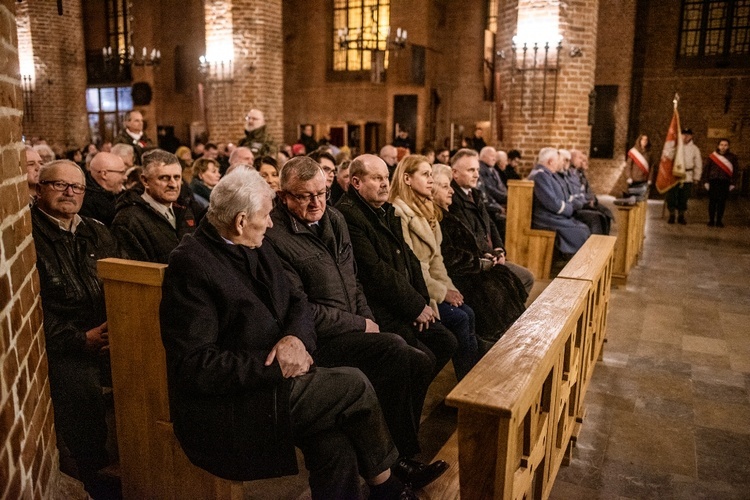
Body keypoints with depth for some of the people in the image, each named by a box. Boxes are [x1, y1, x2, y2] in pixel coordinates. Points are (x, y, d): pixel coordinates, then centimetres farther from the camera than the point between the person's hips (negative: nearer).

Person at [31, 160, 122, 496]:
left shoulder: (97, 233, 16)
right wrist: (81, 340, -14)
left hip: (111, 337, 5)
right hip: (62, 349, -4)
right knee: (82, 390, -21)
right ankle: (94, 480, 4)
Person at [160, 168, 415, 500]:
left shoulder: (258, 250, 8)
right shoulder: (190, 265, -17)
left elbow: (296, 303, 12)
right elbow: (195, 366, -20)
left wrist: (295, 338, -11)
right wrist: (274, 367, -21)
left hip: (271, 381, 7)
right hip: (224, 415, -7)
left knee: (336, 446, -16)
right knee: (353, 385, -11)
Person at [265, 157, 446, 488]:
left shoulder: (333, 219, 11)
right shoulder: (275, 237, -15)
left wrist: (369, 322, 3)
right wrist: (360, 325, -11)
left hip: (352, 330, 8)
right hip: (317, 340, -8)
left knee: (419, 363, -10)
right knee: (395, 349, -26)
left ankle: (401, 456, 5)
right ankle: (397, 460, -10)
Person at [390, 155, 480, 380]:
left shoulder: (426, 210, 17)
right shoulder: (398, 213, -14)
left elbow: (435, 256, 15)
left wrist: (448, 287, 1)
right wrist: (441, 292, -13)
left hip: (430, 284, 8)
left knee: (468, 313, -11)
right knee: (459, 318, -17)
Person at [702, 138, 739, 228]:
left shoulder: (732, 157, 6)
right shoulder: (712, 156, 5)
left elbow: (736, 171, 7)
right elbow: (706, 169, 6)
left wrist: (733, 183, 1)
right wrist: (706, 182, 0)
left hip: (725, 183, 0)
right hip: (713, 182, 0)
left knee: (722, 202, 2)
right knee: (712, 202, 1)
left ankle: (719, 221, 12)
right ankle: (711, 220, 10)